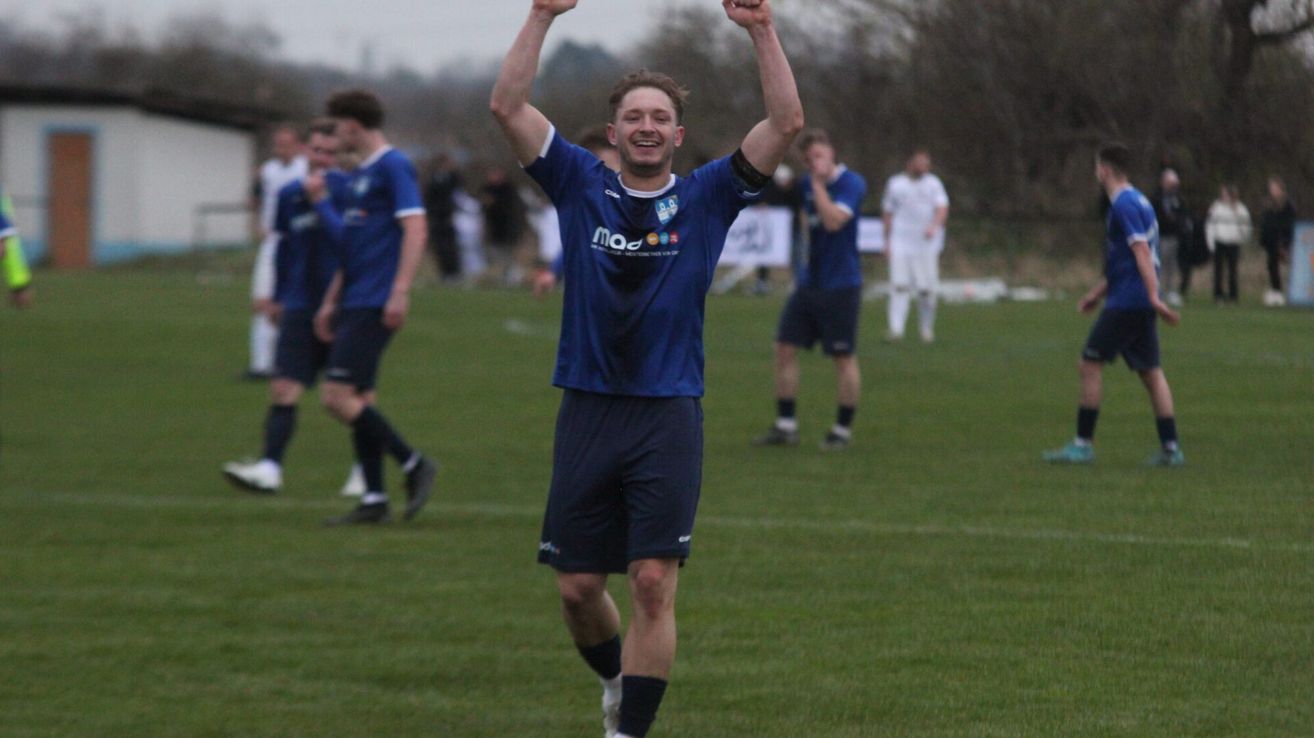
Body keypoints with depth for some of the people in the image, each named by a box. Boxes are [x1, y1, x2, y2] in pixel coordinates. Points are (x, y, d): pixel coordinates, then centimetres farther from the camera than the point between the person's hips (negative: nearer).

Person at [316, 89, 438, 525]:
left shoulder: (393, 167, -10)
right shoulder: (358, 175, 19)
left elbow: (415, 231, -18)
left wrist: (400, 292, -23)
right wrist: (331, 301, 25)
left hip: (375, 305, -10)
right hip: (355, 303, 10)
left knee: (338, 396, -14)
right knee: (355, 399, 7)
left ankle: (414, 465, -5)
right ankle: (373, 501, 9)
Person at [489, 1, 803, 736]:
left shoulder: (707, 197, 5)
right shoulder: (581, 185, 7)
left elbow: (788, 122, -3)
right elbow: (509, 105, -1)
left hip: (668, 419, -1)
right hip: (588, 412, 2)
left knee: (654, 584, -10)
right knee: (577, 586, 7)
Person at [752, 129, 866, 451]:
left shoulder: (851, 183, -12)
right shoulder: (807, 184, 9)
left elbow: (833, 220, -27)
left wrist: (819, 183, -20)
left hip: (841, 285, -7)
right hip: (808, 282, 7)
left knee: (844, 357, 1)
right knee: (785, 349, 2)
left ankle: (843, 430, 11)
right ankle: (786, 426, 9)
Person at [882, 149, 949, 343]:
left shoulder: (933, 183, 7)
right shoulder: (895, 184, 11)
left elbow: (942, 208, -6)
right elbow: (889, 215, 15)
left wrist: (934, 226, -26)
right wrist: (888, 243, 10)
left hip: (927, 244, 0)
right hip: (901, 243, 0)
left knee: (926, 288, -1)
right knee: (899, 285, -12)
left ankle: (927, 329, 13)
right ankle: (896, 329, -18)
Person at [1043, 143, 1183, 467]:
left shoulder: (1124, 205, -12)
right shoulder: (1138, 201, 18)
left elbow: (1142, 251, -22)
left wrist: (1154, 297, -29)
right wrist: (1098, 292, 30)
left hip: (1125, 303, -9)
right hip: (1140, 301, 9)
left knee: (1090, 365, -3)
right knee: (1151, 371, 8)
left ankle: (1083, 444, -1)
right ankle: (1170, 449, 5)